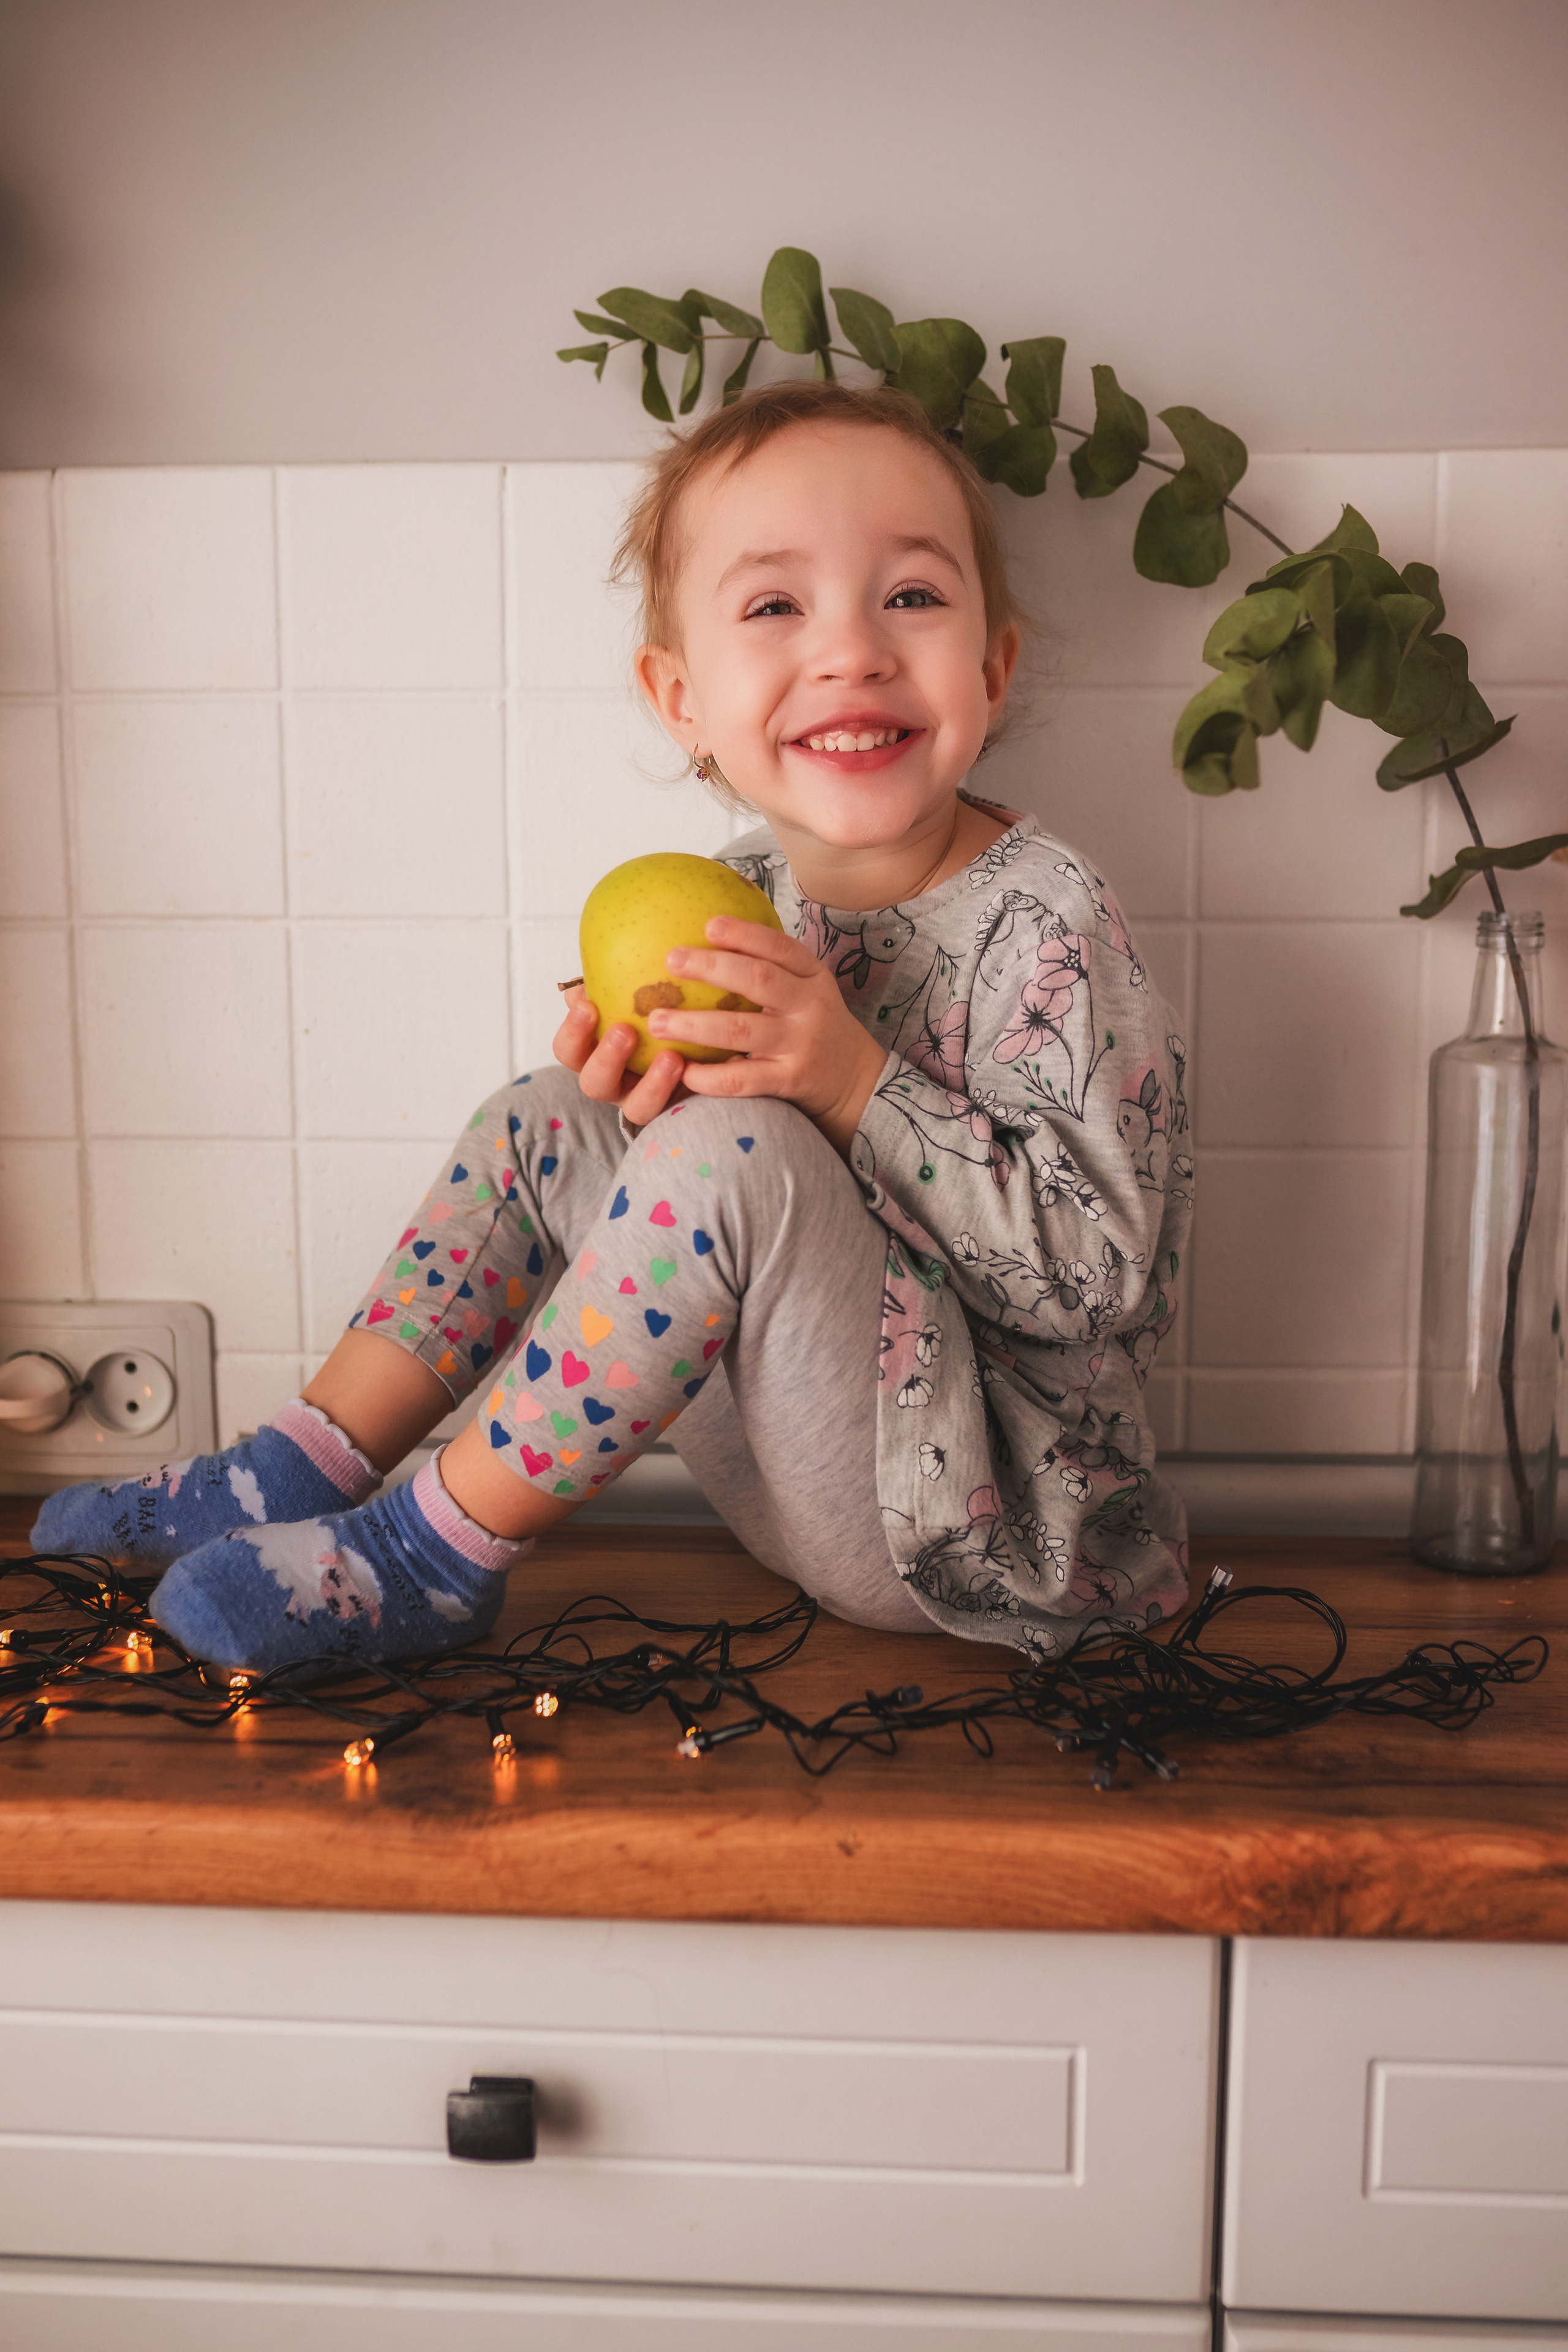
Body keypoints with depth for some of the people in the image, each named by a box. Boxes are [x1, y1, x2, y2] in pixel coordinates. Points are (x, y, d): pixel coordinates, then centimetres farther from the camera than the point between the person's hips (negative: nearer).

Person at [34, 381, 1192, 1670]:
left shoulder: (1045, 924, -19)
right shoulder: (753, 893, 1)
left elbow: (1098, 1275, -23)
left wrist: (856, 1084, -30)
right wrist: (646, 1105, -14)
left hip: (981, 1527, -7)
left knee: (734, 1154, -31)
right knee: (540, 1124, 5)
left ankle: (431, 1558, -12)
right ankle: (303, 1475, 12)